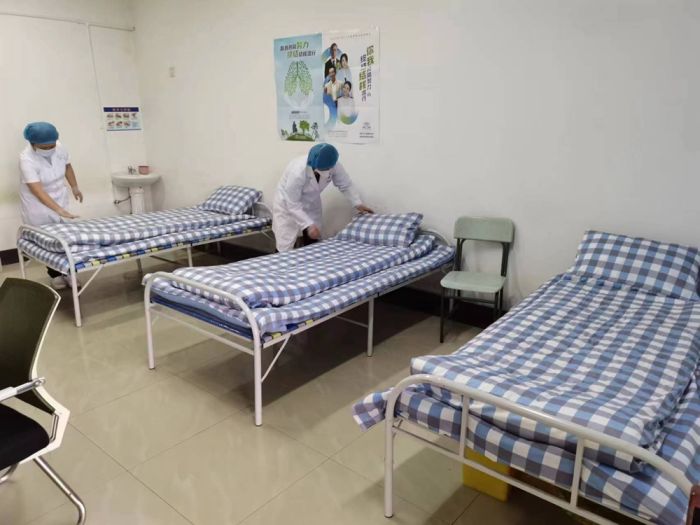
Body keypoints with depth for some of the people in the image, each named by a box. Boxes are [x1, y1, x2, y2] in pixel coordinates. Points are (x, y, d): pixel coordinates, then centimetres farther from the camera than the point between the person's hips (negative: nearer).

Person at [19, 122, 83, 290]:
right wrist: (59, 210, -46)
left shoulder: (59, 148, -14)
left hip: (59, 199, 4)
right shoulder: (26, 159, -29)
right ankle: (55, 275, 20)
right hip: (38, 206, -4)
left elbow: (67, 166, 8)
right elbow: (38, 191, -37)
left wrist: (74, 187, 16)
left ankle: (67, 272, 15)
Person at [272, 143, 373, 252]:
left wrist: (358, 203, -12)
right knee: (285, 248, -8)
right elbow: (293, 205, -31)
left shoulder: (334, 166, -24)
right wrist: (308, 225, -36)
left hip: (311, 204, 5)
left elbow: (346, 185, -5)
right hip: (287, 204, -5)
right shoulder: (297, 172, -38)